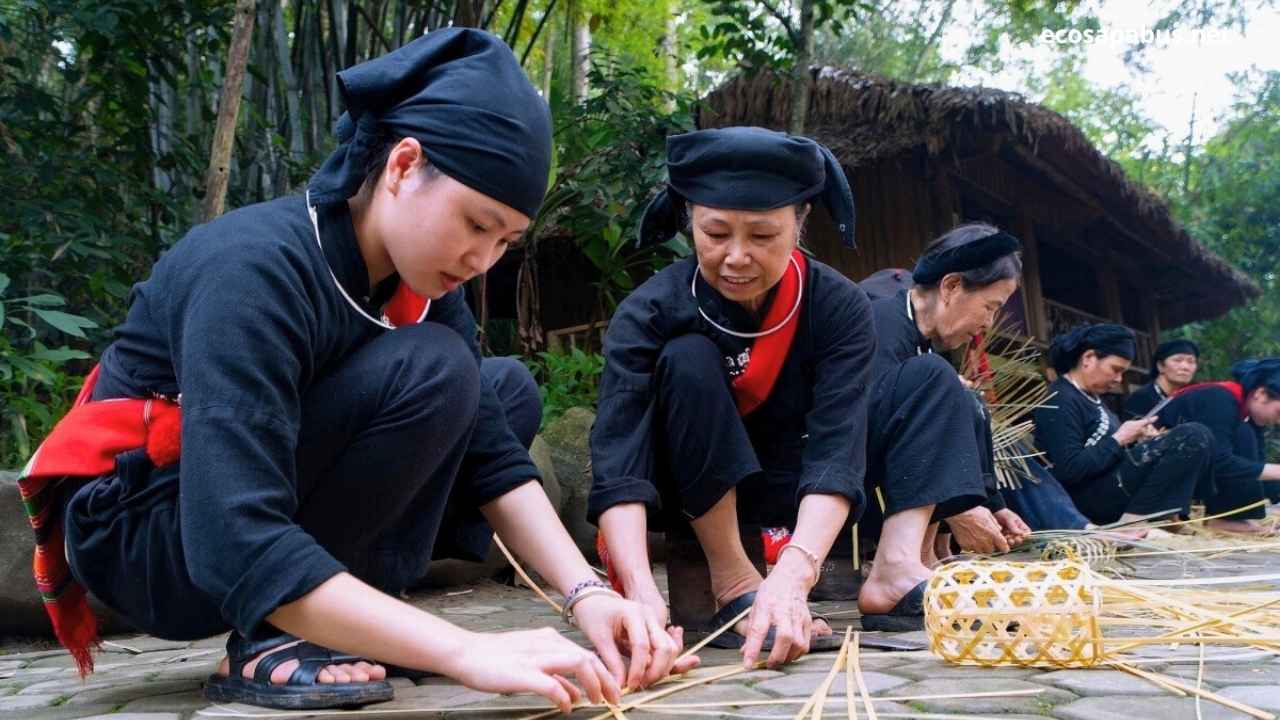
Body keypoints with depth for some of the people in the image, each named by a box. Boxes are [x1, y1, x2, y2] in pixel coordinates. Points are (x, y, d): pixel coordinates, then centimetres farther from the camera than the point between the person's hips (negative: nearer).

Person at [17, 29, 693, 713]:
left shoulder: (415, 278, -5)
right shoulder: (256, 269, -29)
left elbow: (493, 457, -6)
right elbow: (236, 546, -38)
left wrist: (585, 593, -21)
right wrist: (466, 651, -42)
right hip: (140, 537, -8)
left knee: (505, 388, 5)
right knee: (430, 372, -25)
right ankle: (271, 641, -16)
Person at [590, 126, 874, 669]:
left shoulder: (838, 307, -19)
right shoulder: (648, 312, -24)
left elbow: (835, 450, -33)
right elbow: (616, 460, -36)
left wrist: (792, 575, -50)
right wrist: (642, 592, -53)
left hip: (780, 496, 2)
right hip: (682, 494, -2)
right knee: (689, 360, -32)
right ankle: (731, 580, -23)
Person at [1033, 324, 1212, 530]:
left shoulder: (1091, 397, 18)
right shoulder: (1059, 401, -14)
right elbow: (1069, 470, -23)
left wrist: (1136, 439, 1)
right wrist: (1119, 439, -13)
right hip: (1092, 495, -11)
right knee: (1195, 437, -16)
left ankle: (1166, 517, -2)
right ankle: (1132, 520, -17)